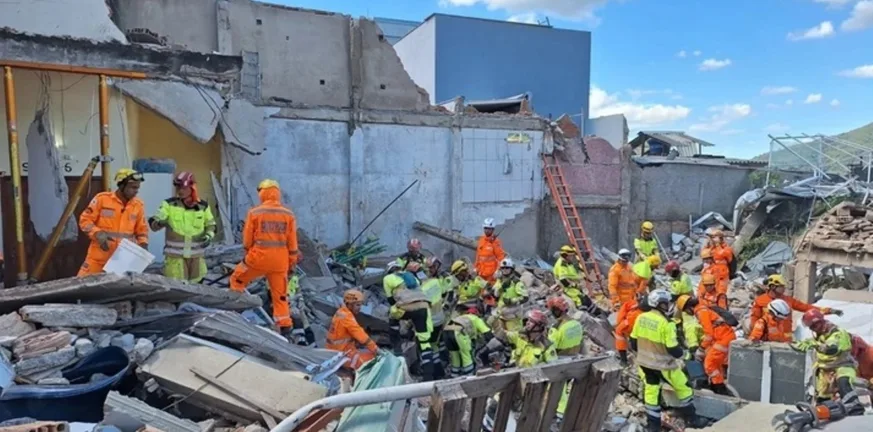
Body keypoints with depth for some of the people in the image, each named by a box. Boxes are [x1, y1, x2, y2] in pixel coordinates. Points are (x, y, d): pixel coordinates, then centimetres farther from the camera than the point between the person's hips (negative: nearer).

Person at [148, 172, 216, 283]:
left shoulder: (203, 206, 3)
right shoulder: (169, 204, -3)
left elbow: (211, 225, 15)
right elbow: (153, 222, -9)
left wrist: (209, 235, -5)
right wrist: (159, 223, -32)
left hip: (196, 256, 3)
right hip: (175, 256, -3)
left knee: (196, 285, 15)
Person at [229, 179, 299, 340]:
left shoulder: (254, 212, -6)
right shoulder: (288, 214, 0)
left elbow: (247, 238, 1)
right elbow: (292, 242, 3)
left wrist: (249, 253, 19)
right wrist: (293, 261, 14)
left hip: (258, 258, -2)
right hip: (280, 261, 3)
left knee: (237, 280, 22)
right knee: (280, 295, 10)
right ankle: (285, 329, 10)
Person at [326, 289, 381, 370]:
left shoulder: (341, 312, 7)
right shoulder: (347, 317, -21)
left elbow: (357, 333, 11)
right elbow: (361, 335, -19)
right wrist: (376, 349, -12)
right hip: (341, 353, -9)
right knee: (373, 356, -12)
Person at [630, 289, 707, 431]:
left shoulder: (641, 318, -4)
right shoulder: (666, 323, -23)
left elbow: (633, 341, 5)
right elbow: (673, 349, -19)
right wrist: (682, 354, 2)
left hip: (644, 363, 6)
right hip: (663, 365, -5)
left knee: (651, 392, 14)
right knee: (683, 389, 16)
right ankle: (692, 419, 30)